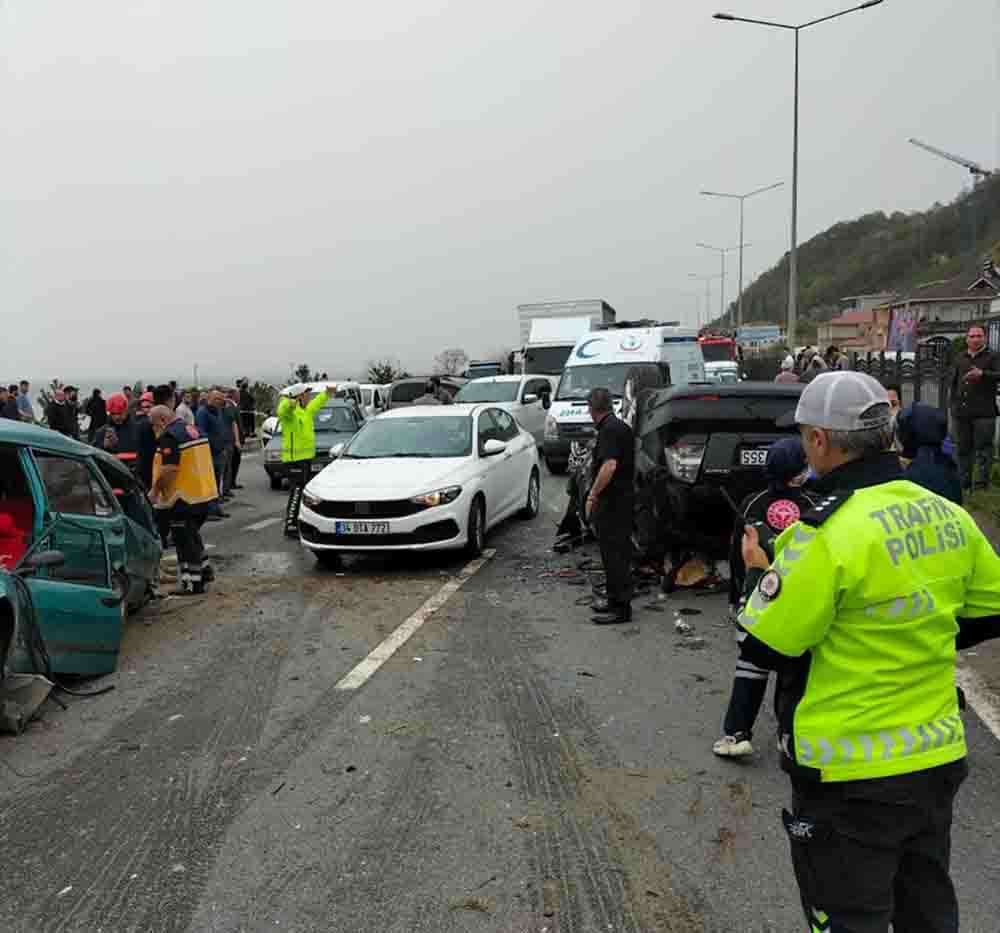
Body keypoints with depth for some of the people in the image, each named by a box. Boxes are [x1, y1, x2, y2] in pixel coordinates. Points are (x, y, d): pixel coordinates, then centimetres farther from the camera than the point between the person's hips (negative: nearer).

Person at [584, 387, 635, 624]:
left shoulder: (609, 429, -17)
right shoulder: (622, 426, 14)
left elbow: (610, 465, -28)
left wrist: (592, 495, -22)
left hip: (612, 500, -10)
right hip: (624, 496, 10)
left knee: (614, 553, -5)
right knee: (618, 552, 17)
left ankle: (621, 608, -2)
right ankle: (615, 598, 26)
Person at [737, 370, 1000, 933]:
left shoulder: (828, 532, -24)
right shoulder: (949, 516, -2)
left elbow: (763, 647, -18)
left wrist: (758, 574, -1)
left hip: (853, 776, -7)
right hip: (939, 758, 7)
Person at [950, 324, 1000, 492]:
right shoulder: (960, 358, 16)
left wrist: (983, 374, -28)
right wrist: (954, 405, 15)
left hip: (983, 412, -5)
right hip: (962, 412, 5)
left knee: (983, 447, -8)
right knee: (964, 449, 10)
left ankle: (984, 481, -7)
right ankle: (965, 483, 19)